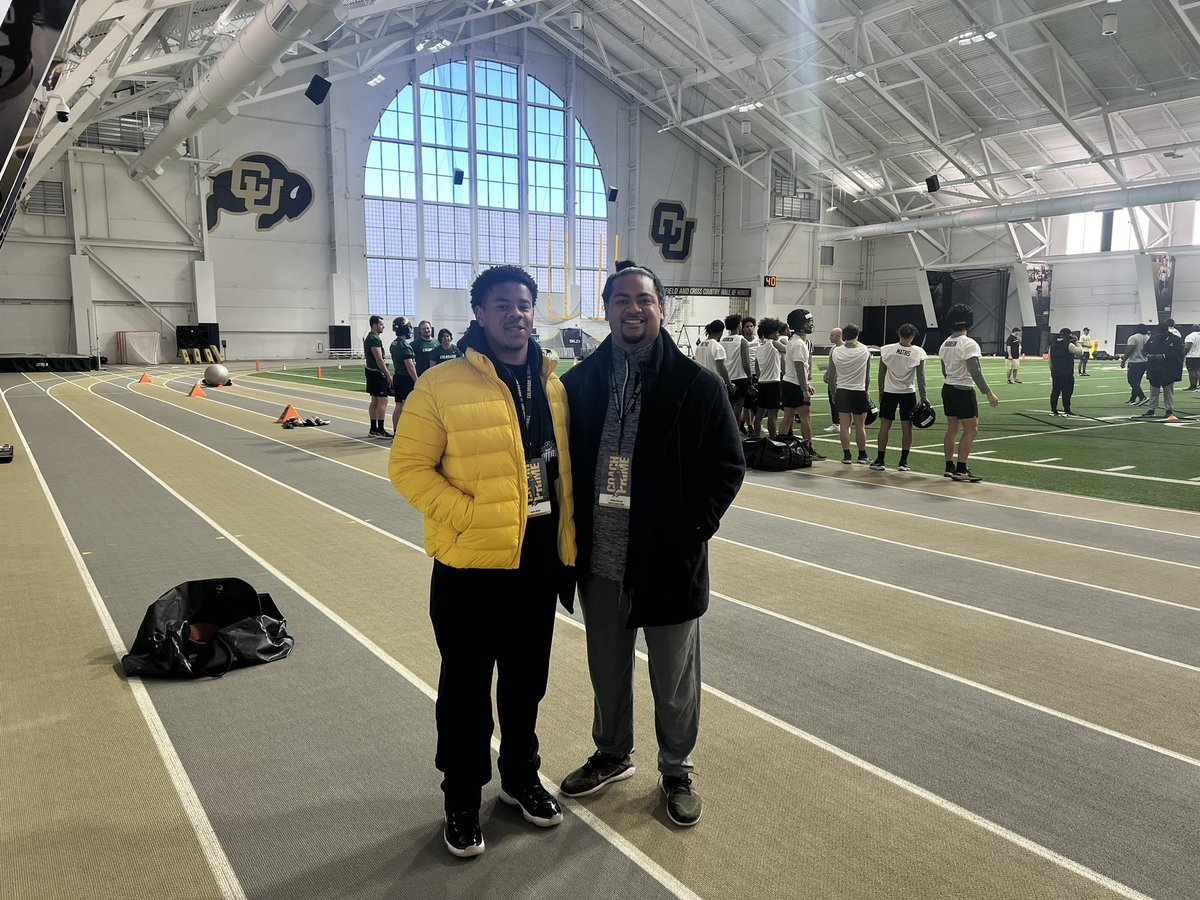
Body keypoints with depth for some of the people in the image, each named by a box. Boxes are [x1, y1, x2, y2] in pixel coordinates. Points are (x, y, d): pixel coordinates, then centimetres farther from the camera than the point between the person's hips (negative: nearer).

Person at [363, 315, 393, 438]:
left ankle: (373, 429, 17)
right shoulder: (375, 339, -16)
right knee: (383, 401, -8)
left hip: (371, 372, 11)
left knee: (375, 401, 13)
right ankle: (380, 430, -8)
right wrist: (388, 375, -18)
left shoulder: (368, 338, 16)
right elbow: (379, 360, -20)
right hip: (377, 373, -11)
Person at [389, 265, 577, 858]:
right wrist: (465, 516, -18)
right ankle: (462, 798, 30)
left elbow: (564, 470, 11)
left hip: (538, 559, 5)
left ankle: (521, 776, 41)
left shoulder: (552, 384, 6)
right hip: (471, 563, -5)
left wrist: (567, 548, 9)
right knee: (466, 684, 10)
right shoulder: (442, 385, -11)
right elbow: (408, 466, -10)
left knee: (527, 677, 19)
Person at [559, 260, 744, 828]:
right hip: (600, 563, 3)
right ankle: (612, 755, 45)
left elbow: (728, 466, -5)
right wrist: (575, 533, 0)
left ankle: (677, 771, 37)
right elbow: (563, 462, 8)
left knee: (675, 681, 13)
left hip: (669, 563, -3)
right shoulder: (580, 383, 2)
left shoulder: (696, 385, -8)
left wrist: (691, 530, -12)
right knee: (607, 670, 21)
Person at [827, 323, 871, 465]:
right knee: (860, 426, 6)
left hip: (842, 391, 1)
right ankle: (862, 456, 14)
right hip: (859, 391, -1)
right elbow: (867, 375, 7)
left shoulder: (835, 351, -4)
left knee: (844, 425, 4)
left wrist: (833, 392, 15)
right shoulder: (865, 351, -4)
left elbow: (831, 375, 3)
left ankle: (846, 455, 6)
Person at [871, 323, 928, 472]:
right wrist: (924, 397, 1)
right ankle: (903, 462, 8)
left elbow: (881, 374, 0)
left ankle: (879, 461, 8)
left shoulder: (886, 350, -4)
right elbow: (920, 376, -4)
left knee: (885, 426, 5)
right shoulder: (918, 352, -5)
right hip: (908, 393, 0)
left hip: (889, 392, 0)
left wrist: (881, 392, 10)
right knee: (907, 427, 5)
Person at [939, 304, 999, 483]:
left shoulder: (944, 344, 8)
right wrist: (989, 394, -20)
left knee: (952, 428, 13)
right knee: (971, 429, -2)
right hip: (964, 391, -8)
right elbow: (975, 372, -22)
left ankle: (949, 468, 16)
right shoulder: (969, 344, -16)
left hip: (948, 389, 8)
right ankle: (961, 470, -4)